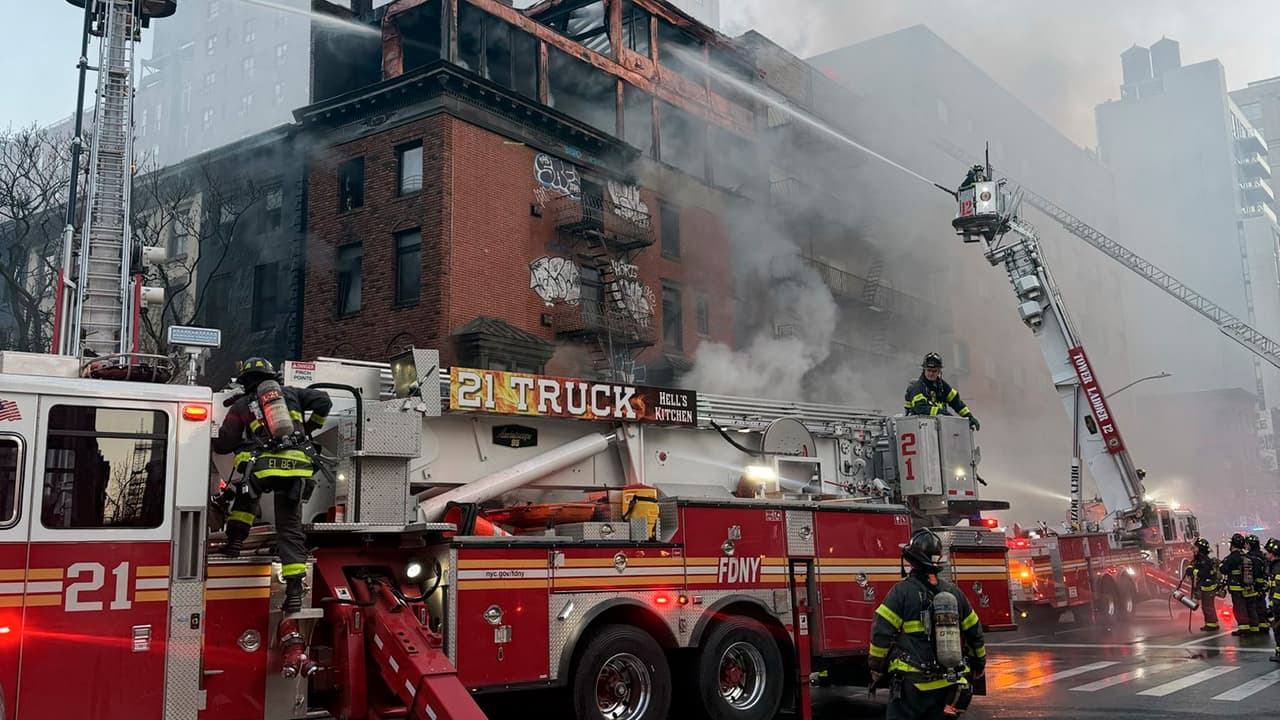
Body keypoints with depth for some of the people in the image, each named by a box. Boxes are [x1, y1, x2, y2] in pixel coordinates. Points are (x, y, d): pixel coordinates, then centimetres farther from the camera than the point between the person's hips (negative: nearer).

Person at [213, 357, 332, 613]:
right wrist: (309, 428, 27)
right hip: (295, 468, 2)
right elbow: (323, 402, 12)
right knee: (290, 529, 7)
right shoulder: (290, 394, 21)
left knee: (246, 495, 34)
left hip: (263, 466, -2)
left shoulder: (242, 405, 15)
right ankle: (294, 589, 1)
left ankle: (235, 540, 22)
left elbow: (223, 445, 14)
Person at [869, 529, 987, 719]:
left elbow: (882, 633, -12)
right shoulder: (954, 592, 6)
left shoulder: (902, 591, -10)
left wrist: (876, 666, 2)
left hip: (912, 684, -5)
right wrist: (979, 663, 30)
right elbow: (974, 632, 15)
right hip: (947, 686, 5)